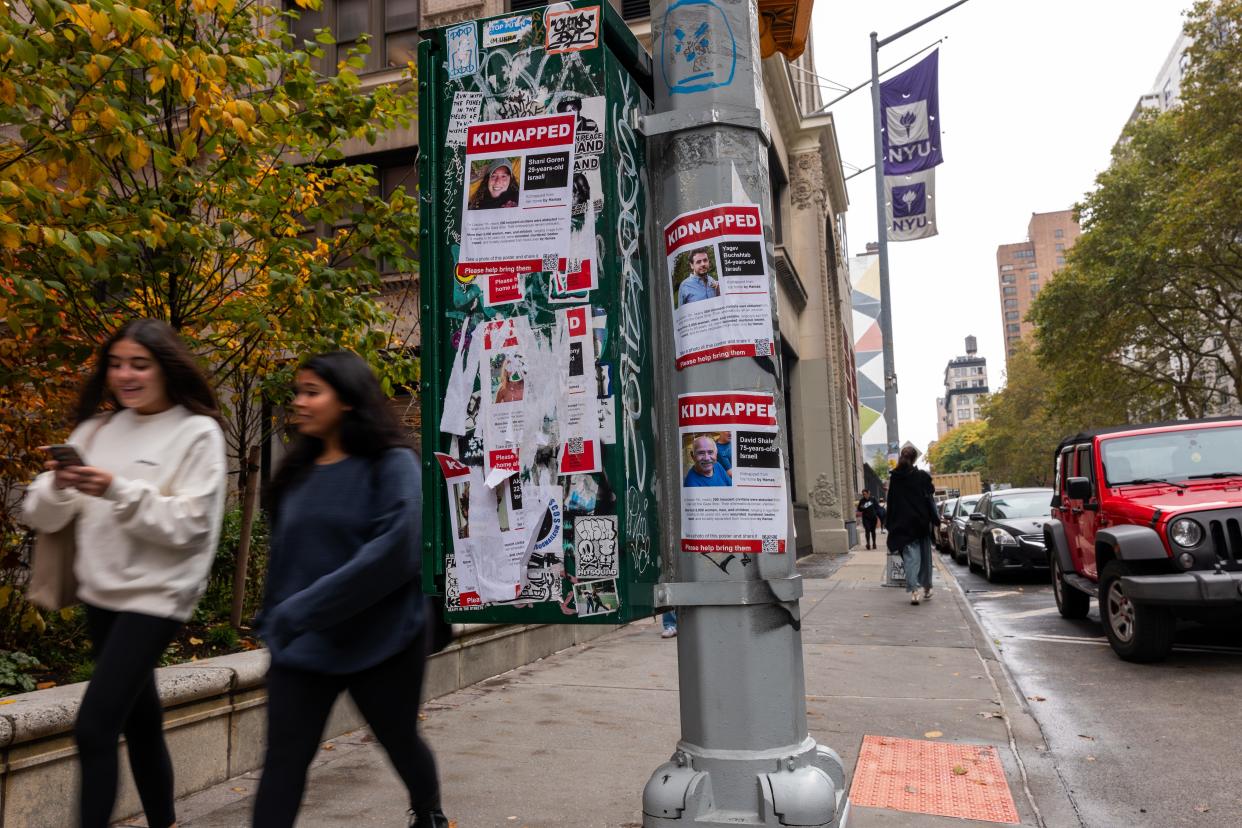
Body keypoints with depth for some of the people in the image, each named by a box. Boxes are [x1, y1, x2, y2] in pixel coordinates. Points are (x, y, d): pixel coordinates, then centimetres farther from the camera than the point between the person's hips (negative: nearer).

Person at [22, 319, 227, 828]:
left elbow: (187, 525, -16)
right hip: (101, 593, 6)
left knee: (93, 728, -11)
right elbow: (42, 515, 5)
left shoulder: (198, 433, -9)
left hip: (156, 597, -6)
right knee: (139, 720, 17)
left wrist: (119, 491, -25)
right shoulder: (97, 429, 7)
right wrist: (58, 486, -16)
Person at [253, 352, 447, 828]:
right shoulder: (298, 471, 7)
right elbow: (283, 554, 14)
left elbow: (395, 549, -22)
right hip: (301, 645, 4)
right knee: (284, 757, -2)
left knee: (400, 741, 16)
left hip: (381, 641, -4)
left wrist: (308, 607, -23)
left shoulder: (392, 464, -11)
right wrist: (273, 620, 10)